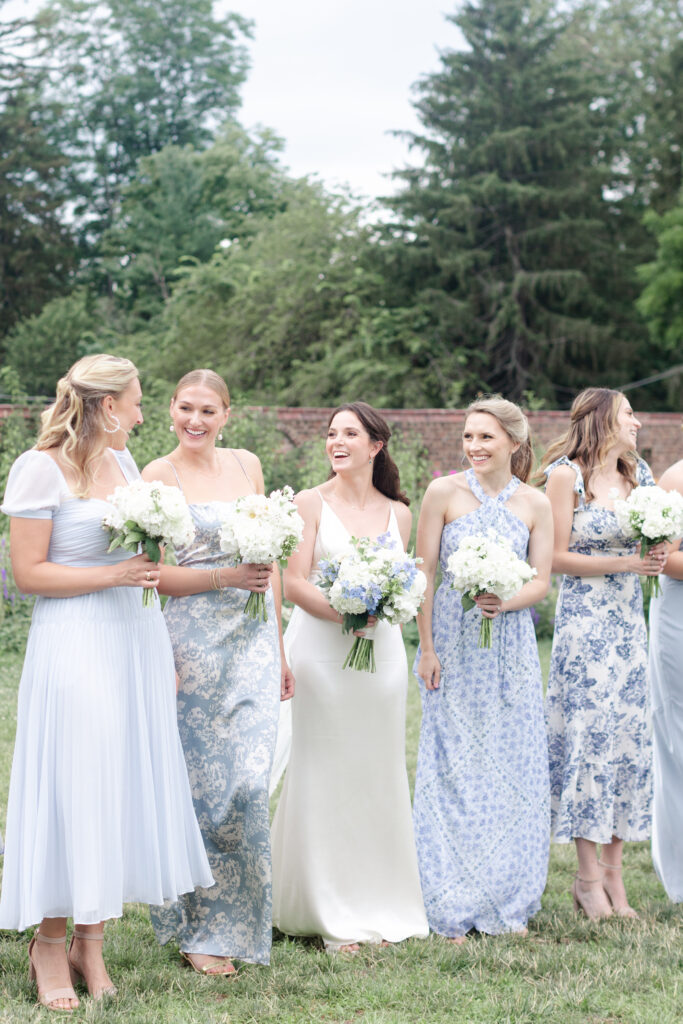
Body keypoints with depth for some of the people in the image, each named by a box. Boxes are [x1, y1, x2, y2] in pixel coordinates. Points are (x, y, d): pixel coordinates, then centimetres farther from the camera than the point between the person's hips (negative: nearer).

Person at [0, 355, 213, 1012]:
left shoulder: (122, 463, 14)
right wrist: (112, 575, -16)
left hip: (137, 639, 7)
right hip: (73, 645, -7)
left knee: (125, 784, 7)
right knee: (71, 788, -4)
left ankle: (91, 941, 16)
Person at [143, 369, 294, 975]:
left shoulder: (247, 465, 12)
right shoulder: (158, 477, -2)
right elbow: (153, 574, -6)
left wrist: (278, 648, 16)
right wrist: (226, 577, -19)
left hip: (255, 641, 4)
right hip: (194, 643, -4)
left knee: (249, 780, -2)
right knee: (200, 780, -2)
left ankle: (237, 921, 11)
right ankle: (199, 932, 9)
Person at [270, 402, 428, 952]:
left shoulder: (398, 513, 11)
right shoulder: (312, 503, 1)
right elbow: (295, 583, -6)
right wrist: (344, 612, -20)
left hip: (382, 651, 4)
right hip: (321, 647, -4)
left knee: (377, 773, 8)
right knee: (324, 775, -3)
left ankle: (378, 908, 19)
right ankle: (331, 916, 4)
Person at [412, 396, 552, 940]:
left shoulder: (535, 504, 3)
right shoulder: (444, 492, -3)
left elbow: (541, 581, 2)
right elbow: (424, 574, -2)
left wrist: (504, 602, -18)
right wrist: (426, 647, -7)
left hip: (511, 646, 2)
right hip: (453, 645, -2)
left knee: (513, 767, 4)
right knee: (454, 768, 0)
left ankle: (508, 904, 16)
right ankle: (454, 908, 9)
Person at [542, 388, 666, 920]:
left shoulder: (640, 473, 13)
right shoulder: (566, 475, -5)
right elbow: (557, 557, -8)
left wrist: (657, 555, -4)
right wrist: (624, 562, -14)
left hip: (629, 619, 6)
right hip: (584, 620, -6)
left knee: (628, 734, 3)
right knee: (588, 734, -6)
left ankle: (613, 873, 9)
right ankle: (589, 877, 1)